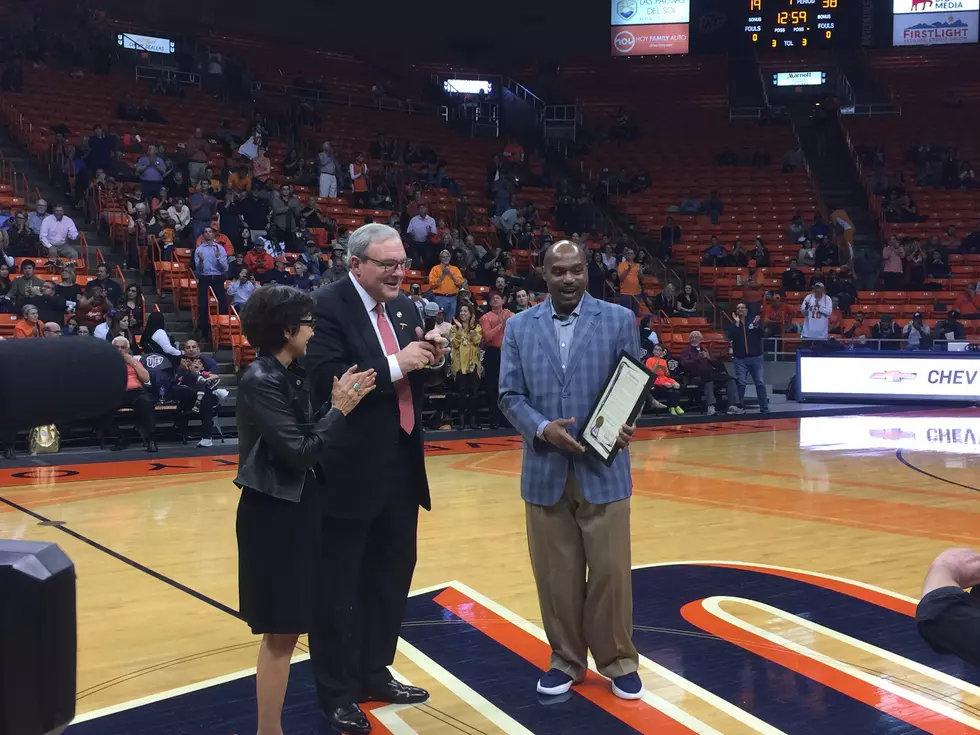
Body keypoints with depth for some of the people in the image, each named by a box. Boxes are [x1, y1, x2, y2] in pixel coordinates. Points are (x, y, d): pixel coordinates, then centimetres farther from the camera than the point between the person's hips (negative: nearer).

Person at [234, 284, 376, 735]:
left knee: (289, 627, 15)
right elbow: (298, 451, -21)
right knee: (280, 633, -1)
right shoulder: (261, 382, -18)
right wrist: (340, 410, -14)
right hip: (273, 513, -9)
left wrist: (339, 403, -3)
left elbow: (309, 438, 7)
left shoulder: (291, 375, 9)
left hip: (298, 506, 9)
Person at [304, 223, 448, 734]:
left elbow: (419, 380, 12)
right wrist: (396, 365, -24)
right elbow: (326, 380, -25)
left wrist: (432, 359, -9)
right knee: (338, 586, 6)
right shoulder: (328, 305, -14)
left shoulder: (403, 307, 10)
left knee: (392, 574, 19)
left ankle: (374, 673, 36)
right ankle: (337, 693, 21)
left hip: (402, 466, 8)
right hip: (350, 469, -8)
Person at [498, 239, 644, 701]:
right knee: (556, 574, 10)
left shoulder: (619, 320, 2)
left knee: (610, 571, 5)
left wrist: (622, 426, -18)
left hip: (603, 469, -1)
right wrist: (542, 429, -15)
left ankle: (618, 661, 23)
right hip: (545, 471, 1)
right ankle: (567, 659, 26)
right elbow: (510, 395, 2)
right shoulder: (519, 327, 5)